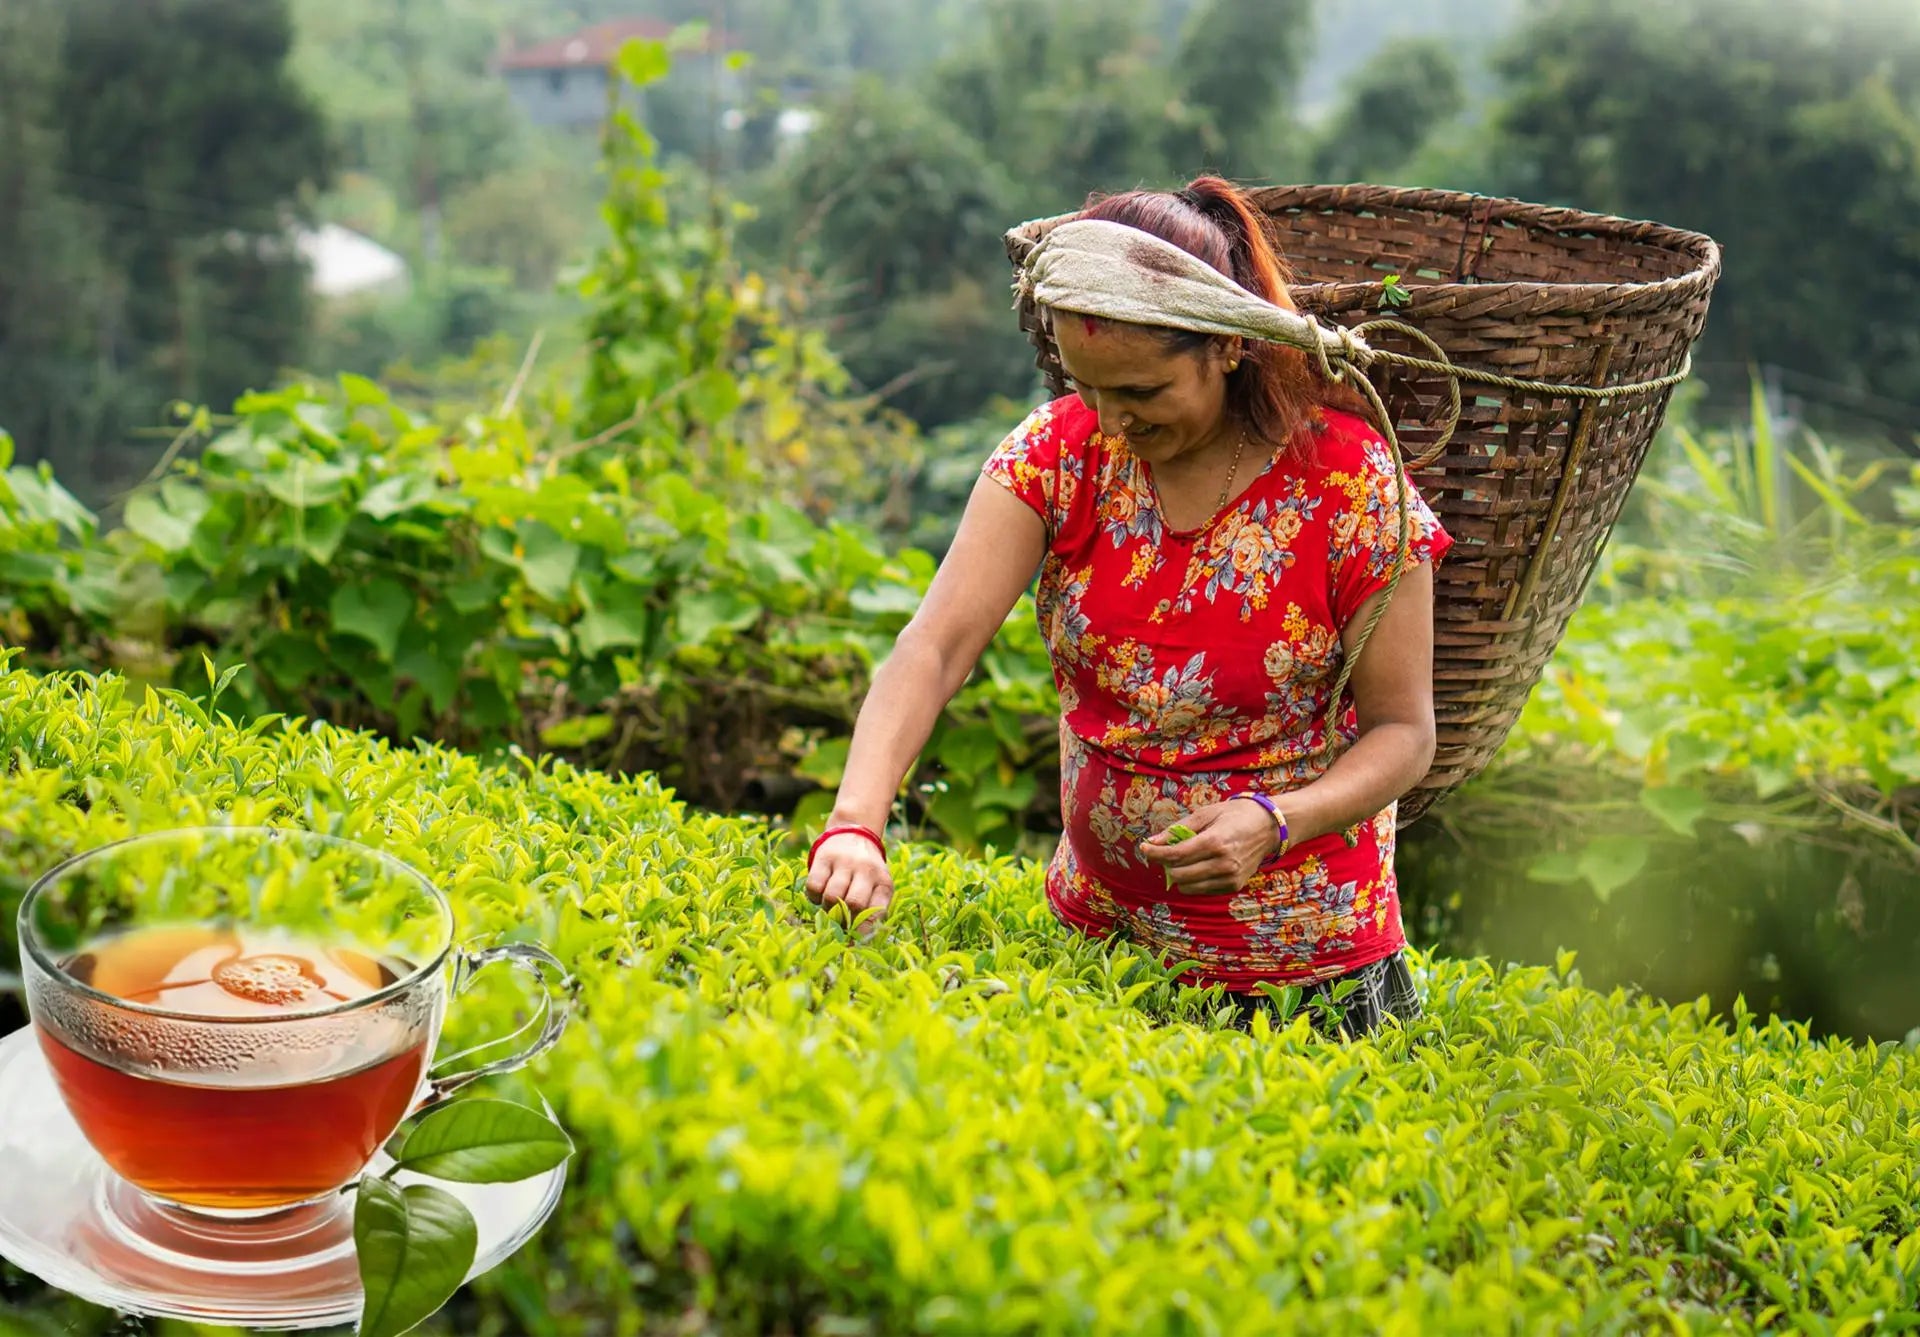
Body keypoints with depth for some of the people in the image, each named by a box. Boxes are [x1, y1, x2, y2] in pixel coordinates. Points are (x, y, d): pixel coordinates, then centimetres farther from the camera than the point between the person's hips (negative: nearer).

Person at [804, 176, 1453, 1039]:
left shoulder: (1351, 486, -18)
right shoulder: (1059, 453, -11)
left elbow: (1402, 730, -11)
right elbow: (933, 650, -19)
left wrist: (1275, 822, -30)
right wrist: (856, 824, -35)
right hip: (1096, 924, 4)